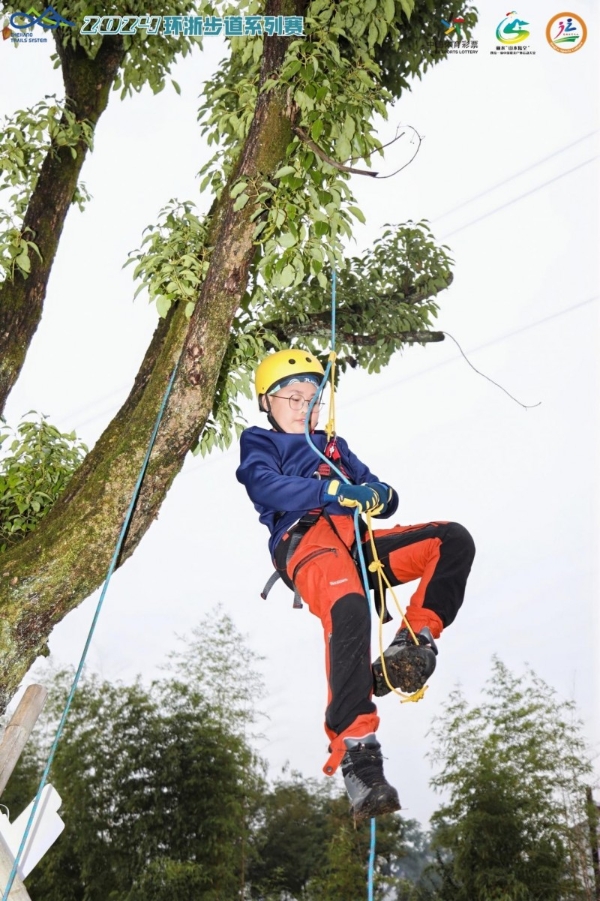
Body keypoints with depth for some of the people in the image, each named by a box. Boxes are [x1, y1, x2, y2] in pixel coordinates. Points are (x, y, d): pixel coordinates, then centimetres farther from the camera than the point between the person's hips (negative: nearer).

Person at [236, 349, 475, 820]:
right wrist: (331, 489, -19)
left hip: (357, 540, 6)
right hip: (305, 538, -5)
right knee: (348, 610, -37)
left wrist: (378, 494, -2)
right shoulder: (258, 445, 23)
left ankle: (415, 640, -21)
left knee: (454, 539, -16)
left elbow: (384, 498, 26)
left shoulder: (335, 447, 37)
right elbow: (268, 488, -3)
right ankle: (356, 752, -36)